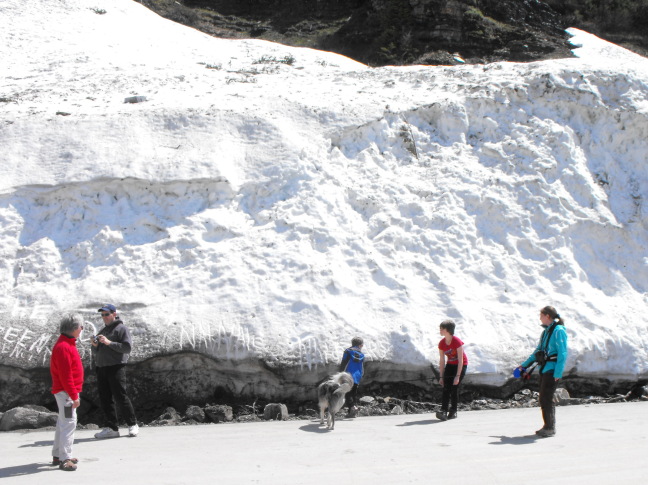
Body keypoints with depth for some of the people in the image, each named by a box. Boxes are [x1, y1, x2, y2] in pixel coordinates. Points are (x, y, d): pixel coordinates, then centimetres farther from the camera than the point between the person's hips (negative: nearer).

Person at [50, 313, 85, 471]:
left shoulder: (68, 344, 13)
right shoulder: (63, 347, -20)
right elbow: (65, 375, -23)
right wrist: (74, 396, -22)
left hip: (68, 391, 11)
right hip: (66, 392, -11)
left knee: (63, 423, 16)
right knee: (68, 423, -9)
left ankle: (58, 455, 25)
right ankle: (65, 459, -6)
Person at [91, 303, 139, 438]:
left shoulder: (121, 328, 0)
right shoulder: (102, 330, 22)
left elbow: (127, 348, -12)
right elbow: (95, 353, 23)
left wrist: (109, 343, -18)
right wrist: (94, 345, 1)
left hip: (116, 368, -7)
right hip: (101, 368, 7)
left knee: (120, 397, -8)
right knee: (105, 399, 5)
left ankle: (132, 425, 4)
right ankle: (111, 428, 10)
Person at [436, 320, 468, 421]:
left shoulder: (457, 341, -24)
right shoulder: (441, 344, -8)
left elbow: (461, 360, -23)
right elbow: (442, 361, -2)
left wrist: (457, 376, -25)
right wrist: (441, 376, -3)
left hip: (461, 365, -5)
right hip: (450, 365, 5)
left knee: (454, 388, -11)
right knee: (446, 388, -9)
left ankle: (453, 411, 0)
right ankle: (443, 411, -17)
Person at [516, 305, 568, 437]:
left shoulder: (559, 331, -11)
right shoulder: (546, 331, 16)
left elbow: (562, 354, -16)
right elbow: (538, 351, 26)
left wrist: (558, 373, -21)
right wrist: (524, 365, 30)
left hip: (552, 369, -9)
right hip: (544, 369, 9)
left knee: (546, 398, -9)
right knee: (544, 398, 10)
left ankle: (550, 428, 0)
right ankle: (548, 426, 18)